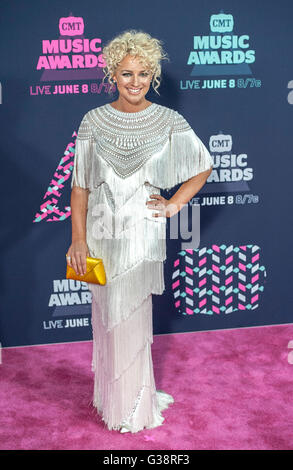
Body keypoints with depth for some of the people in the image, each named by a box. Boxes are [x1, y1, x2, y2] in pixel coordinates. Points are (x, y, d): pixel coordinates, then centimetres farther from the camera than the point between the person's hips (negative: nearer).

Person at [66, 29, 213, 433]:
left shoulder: (169, 122, -2)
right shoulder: (94, 121, 1)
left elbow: (203, 167, 10)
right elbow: (80, 185, 1)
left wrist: (174, 205, 0)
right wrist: (78, 239, -5)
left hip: (143, 233, -1)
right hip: (102, 231, 2)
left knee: (132, 317, 4)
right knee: (106, 316, 11)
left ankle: (134, 406, 24)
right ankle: (111, 397, 30)